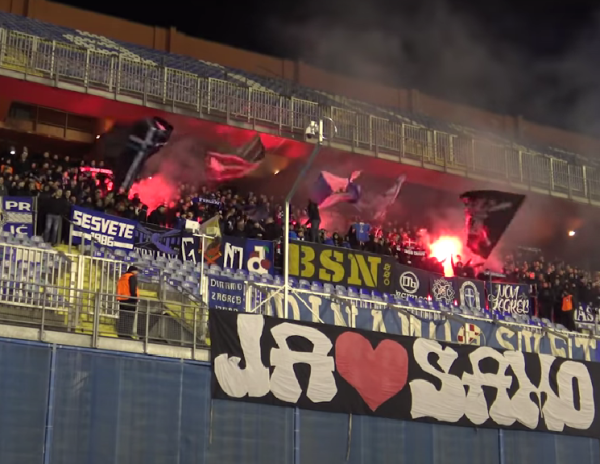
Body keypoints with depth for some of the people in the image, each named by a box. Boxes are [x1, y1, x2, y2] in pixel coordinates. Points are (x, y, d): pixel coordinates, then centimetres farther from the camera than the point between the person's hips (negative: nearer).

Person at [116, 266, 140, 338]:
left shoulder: (122, 277, 22)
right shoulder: (132, 277, -2)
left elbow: (119, 289, 19)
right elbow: (133, 289, -13)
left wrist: (118, 299, 18)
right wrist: (135, 299, -13)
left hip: (121, 300, 8)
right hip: (129, 300, -8)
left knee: (122, 318, 8)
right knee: (129, 318, -10)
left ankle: (121, 333, 5)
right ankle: (127, 334, -16)